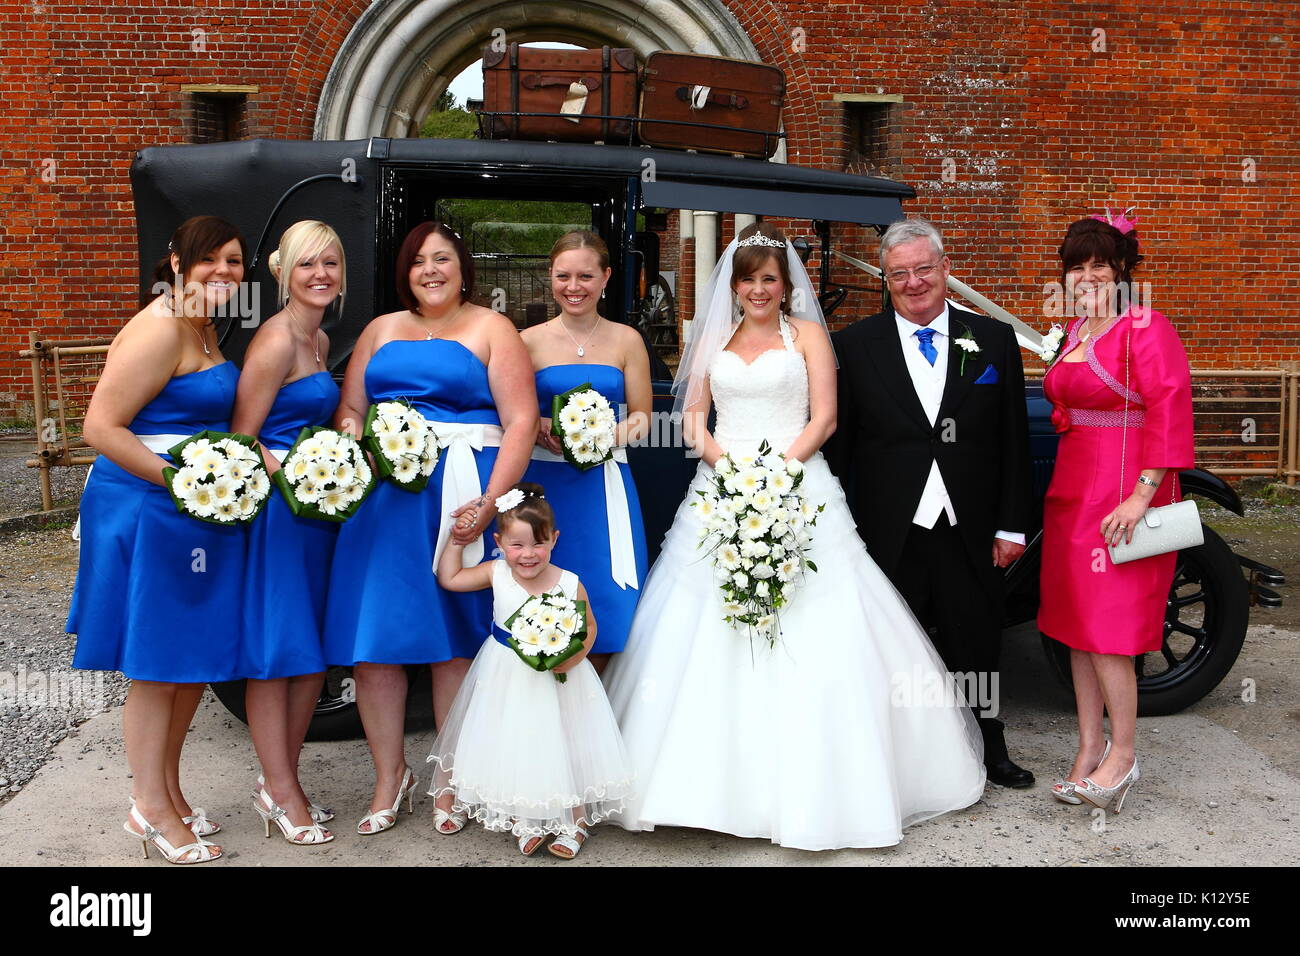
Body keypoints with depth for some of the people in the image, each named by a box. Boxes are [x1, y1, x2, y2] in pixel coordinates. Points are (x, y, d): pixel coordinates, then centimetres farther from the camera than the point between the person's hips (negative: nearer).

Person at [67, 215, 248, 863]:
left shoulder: (203, 328, 15)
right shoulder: (159, 330, -16)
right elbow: (101, 428, -20)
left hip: (201, 511, 10)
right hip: (148, 512, -10)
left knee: (198, 659, 15)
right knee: (158, 667, 1)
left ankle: (168, 793, 30)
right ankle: (151, 810, 15)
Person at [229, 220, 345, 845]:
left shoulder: (319, 340, 15)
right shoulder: (275, 342, -12)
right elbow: (241, 440, -14)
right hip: (273, 505, -9)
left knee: (315, 649, 12)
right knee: (275, 649, 0)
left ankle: (281, 780, 25)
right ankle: (280, 793, 11)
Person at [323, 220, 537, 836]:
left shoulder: (491, 330, 5)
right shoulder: (381, 330, 18)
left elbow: (521, 420, -4)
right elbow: (348, 409, 16)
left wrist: (490, 502, -15)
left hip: (461, 494, -3)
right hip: (383, 495, 4)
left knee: (456, 635, 3)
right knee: (373, 634, 2)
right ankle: (390, 778, 16)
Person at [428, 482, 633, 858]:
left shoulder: (570, 584, -15)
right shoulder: (496, 574, -9)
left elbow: (589, 627, -1)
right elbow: (448, 578, 3)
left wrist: (574, 656, -18)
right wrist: (457, 538, -2)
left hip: (557, 680, -2)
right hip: (507, 680, 2)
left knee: (563, 748, 4)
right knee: (511, 749, 6)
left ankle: (575, 821, 25)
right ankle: (523, 823, 26)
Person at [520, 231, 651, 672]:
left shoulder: (626, 340, 7)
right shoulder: (530, 341, 5)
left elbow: (641, 416, 8)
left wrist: (610, 434, -11)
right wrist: (542, 430, -14)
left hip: (605, 484, 1)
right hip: (542, 482, 0)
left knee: (606, 608, -2)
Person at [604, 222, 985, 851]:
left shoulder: (807, 334, 8)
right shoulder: (713, 340, 16)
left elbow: (824, 418, 0)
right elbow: (693, 416, 9)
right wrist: (721, 461, -11)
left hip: (796, 487, -3)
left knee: (812, 633, -8)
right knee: (710, 637, -3)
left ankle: (813, 785, 1)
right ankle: (719, 779, 4)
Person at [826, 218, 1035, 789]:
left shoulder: (995, 340, 4)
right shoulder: (854, 346, 0)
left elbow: (1013, 441, 5)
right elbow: (836, 446, 0)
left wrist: (1011, 526, 1)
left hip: (970, 533, 1)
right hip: (889, 536, -1)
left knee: (976, 649, 14)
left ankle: (989, 751, 33)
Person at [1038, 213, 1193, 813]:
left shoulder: (1145, 329, -11)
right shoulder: (1076, 331, 14)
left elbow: (1169, 413, -19)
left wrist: (1142, 494, -24)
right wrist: (1063, 480, 17)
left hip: (1124, 494, -8)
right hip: (1071, 488, 9)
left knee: (1106, 627, -6)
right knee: (1074, 620, 11)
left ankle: (1123, 756, 9)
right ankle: (1090, 749, 21)